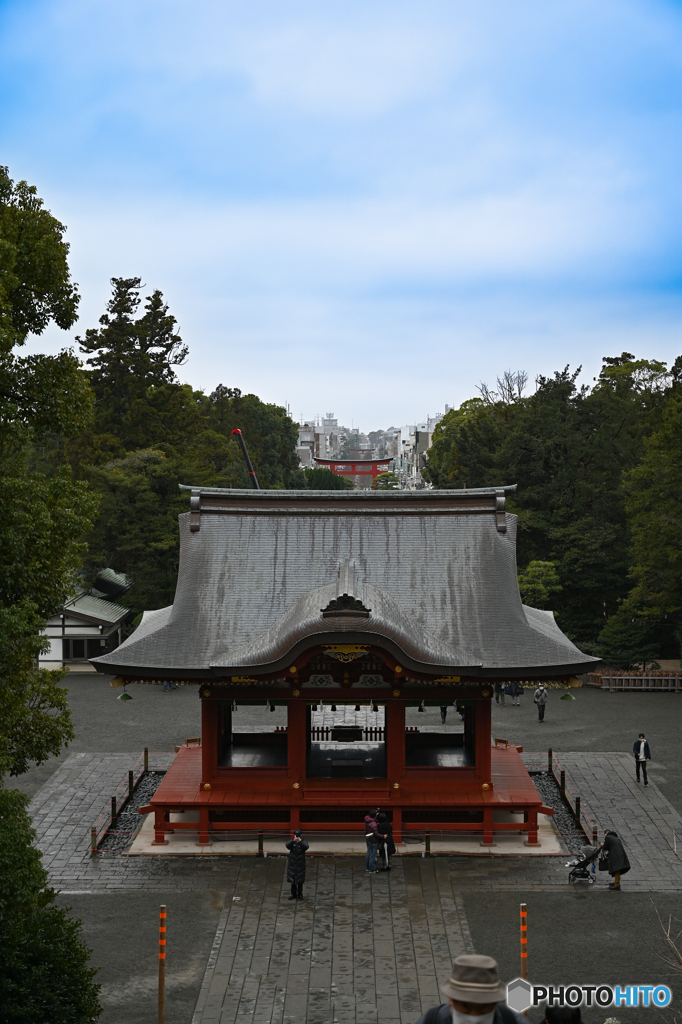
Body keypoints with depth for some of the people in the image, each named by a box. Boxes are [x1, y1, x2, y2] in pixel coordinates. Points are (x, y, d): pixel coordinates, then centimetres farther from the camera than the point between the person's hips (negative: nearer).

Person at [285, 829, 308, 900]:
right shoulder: (291, 842, -2)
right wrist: (293, 841, -41)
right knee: (292, 880, 7)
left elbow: (306, 847, -25)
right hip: (292, 864, 1)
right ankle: (293, 894, 17)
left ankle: (300, 894, 16)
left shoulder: (303, 842, -4)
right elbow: (287, 845, -22)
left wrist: (300, 841, -42)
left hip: (300, 864, -1)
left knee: (300, 881, 4)